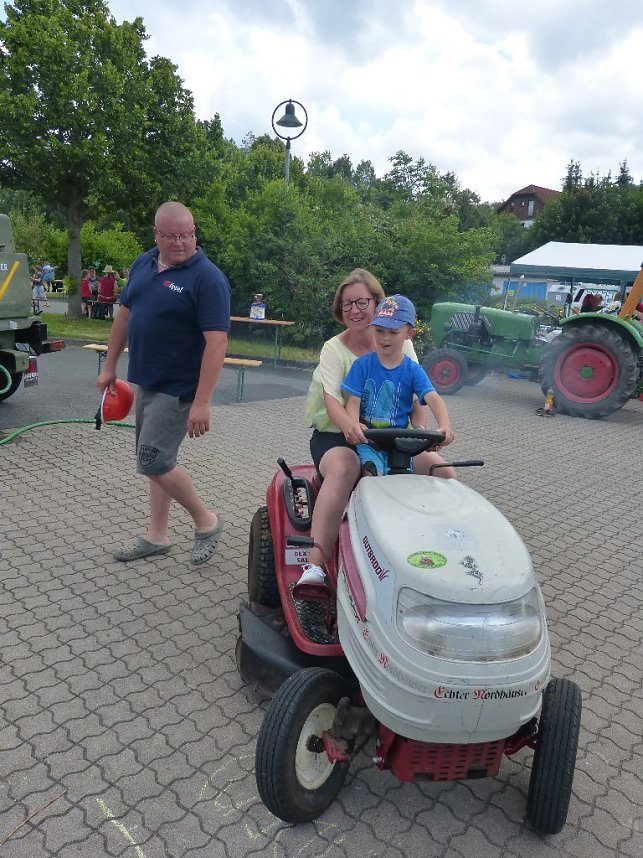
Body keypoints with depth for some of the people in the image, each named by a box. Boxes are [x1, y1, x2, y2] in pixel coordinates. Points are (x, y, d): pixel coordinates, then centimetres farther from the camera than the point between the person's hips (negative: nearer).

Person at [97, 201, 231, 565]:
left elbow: (216, 341, -23)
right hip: (146, 382, 8)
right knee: (157, 459, 13)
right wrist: (110, 366, 17)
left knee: (153, 460, -11)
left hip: (178, 388, -8)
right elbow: (124, 315, 17)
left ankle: (206, 520, 9)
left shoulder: (207, 278, -16)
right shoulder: (143, 264, 7)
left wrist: (202, 402, -27)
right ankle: (157, 536, 26)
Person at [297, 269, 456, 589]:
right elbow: (332, 401, -18)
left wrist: (420, 428, -20)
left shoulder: (400, 344, 6)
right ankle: (315, 563, -38)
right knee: (343, 467, -37)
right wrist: (353, 429, -40)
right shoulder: (334, 349, -3)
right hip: (337, 435, -3)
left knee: (442, 470, -17)